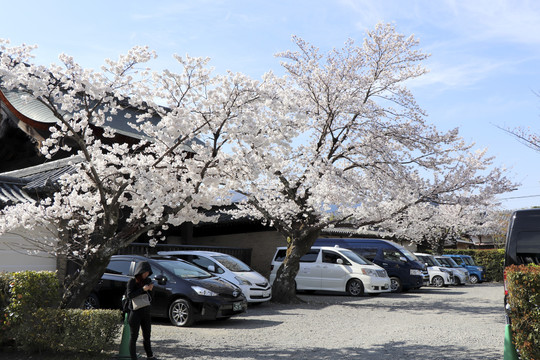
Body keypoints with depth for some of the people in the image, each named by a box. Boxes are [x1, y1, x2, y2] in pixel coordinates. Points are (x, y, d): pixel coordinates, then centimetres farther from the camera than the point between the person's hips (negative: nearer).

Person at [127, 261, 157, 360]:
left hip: (146, 312, 6)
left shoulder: (148, 280, 6)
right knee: (133, 336, 0)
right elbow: (129, 295, -19)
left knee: (147, 335, 14)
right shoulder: (132, 281, -9)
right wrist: (142, 289, -25)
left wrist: (151, 289, -7)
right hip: (135, 312, -6)